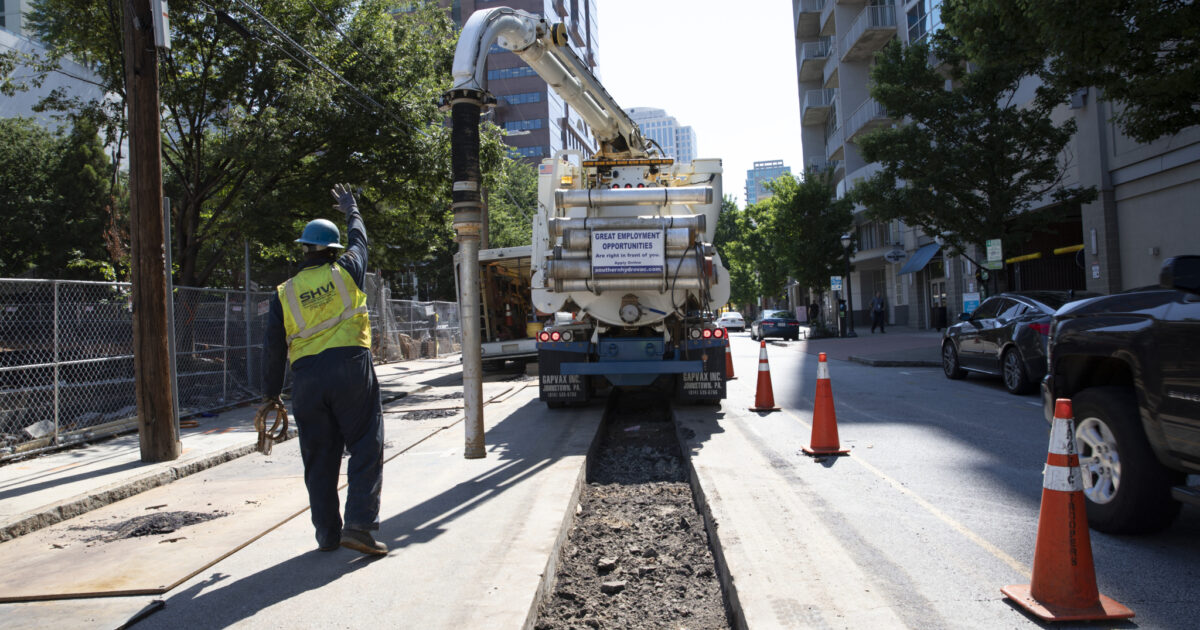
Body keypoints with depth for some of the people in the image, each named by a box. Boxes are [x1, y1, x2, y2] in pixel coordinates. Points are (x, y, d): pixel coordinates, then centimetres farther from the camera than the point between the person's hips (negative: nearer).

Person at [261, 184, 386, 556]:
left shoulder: (284, 293, 9)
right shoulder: (346, 272, 6)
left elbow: (273, 350, 8)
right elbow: (359, 239, 28)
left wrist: (271, 395, 15)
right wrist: (351, 210, 46)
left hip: (306, 378, 3)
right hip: (351, 368, -2)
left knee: (319, 459, 10)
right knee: (365, 448, 1)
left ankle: (327, 534, 15)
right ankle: (359, 524, -10)